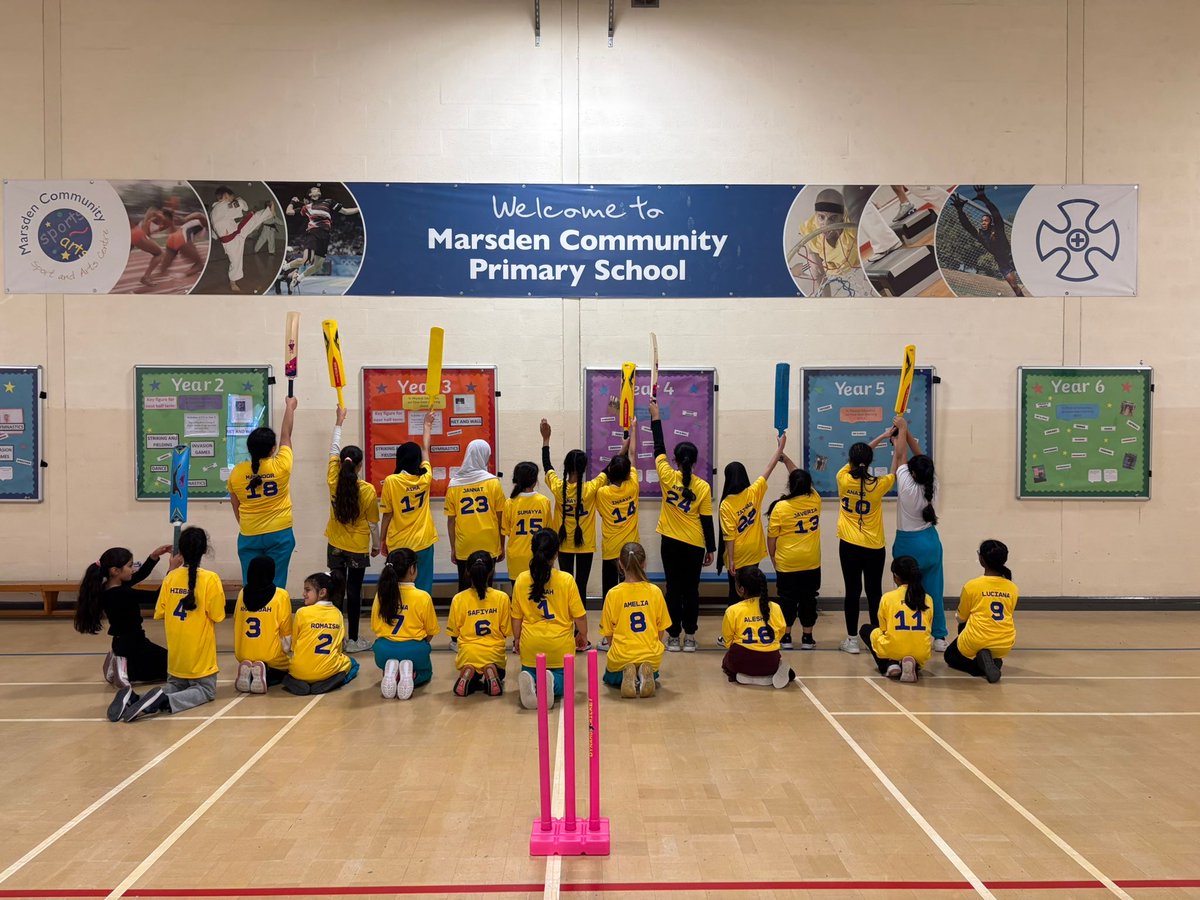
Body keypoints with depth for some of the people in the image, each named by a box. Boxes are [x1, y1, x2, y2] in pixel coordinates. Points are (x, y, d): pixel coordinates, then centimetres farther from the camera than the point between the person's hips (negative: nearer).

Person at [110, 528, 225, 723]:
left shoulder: (170, 577, -3)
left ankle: (135, 699, -5)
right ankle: (165, 703, -17)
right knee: (206, 690, 11)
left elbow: (159, 614, 5)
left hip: (176, 655, 5)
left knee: (175, 686, 24)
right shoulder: (210, 579, -16)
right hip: (201, 656, -5)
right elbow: (217, 616, -14)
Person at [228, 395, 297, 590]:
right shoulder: (281, 467, -11)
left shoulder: (237, 472, -5)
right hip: (279, 535, -1)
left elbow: (236, 507, 7)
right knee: (276, 586, 3)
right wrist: (290, 407, 20)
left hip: (249, 537, 2)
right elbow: (286, 435, 5)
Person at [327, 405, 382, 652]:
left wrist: (339, 421, 15)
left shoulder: (334, 482, -9)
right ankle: (353, 640, 10)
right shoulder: (367, 490, -15)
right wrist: (376, 544, 11)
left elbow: (333, 450, 5)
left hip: (336, 546, 3)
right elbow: (373, 522, -6)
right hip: (358, 548, -3)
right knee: (354, 591, 4)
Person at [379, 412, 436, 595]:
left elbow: (387, 515, -4)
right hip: (423, 543, 1)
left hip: (398, 545, -1)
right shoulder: (425, 479, -2)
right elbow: (425, 450, 15)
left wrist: (382, 540, 10)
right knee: (423, 587, 6)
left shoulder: (391, 481, -10)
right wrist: (427, 427, 32)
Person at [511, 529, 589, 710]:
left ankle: (530, 682, -15)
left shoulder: (522, 580, -5)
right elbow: (579, 615, -6)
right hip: (560, 644, -1)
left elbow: (516, 616, 4)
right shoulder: (566, 580, -12)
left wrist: (516, 639, 22)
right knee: (562, 676, 22)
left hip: (531, 643, 2)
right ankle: (551, 683, -17)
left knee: (530, 673, 24)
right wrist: (583, 635, 14)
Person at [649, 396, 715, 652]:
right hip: (694, 545, 0)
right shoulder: (703, 487, -8)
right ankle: (689, 637, 11)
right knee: (691, 589, 8)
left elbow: (659, 448, 4)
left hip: (671, 543, 0)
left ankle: (673, 637, 8)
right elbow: (707, 521, -5)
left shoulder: (668, 478, -7)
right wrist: (711, 549, 4)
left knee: (674, 588, 6)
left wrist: (655, 417, 10)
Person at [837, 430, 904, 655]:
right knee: (874, 592, 7)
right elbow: (895, 469, 5)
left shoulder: (843, 480, -9)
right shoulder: (878, 486, -13)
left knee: (852, 591, 5)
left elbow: (855, 459, 7)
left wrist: (882, 437, 15)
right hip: (874, 547, -1)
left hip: (849, 545, 1)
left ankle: (852, 640, 9)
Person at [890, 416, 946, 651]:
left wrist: (902, 429, 3)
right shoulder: (932, 485, -7)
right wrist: (907, 432, 7)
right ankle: (939, 637, 13)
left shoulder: (907, 486, -18)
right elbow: (921, 457, 3)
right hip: (931, 542, 5)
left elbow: (902, 455, -8)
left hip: (908, 544, -5)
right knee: (934, 590, 8)